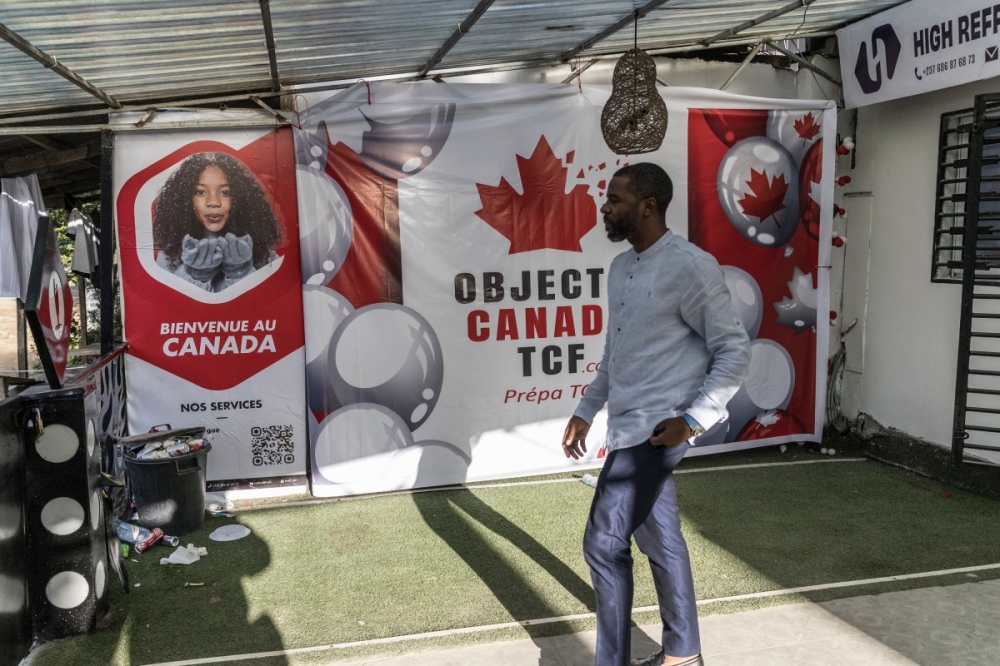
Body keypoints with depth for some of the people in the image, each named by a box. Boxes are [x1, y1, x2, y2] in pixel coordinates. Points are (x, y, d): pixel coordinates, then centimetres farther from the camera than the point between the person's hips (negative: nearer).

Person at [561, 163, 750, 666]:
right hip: (631, 426, 8)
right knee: (659, 539, 17)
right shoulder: (620, 268, 10)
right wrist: (585, 411, 15)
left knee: (604, 543, -5)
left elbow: (735, 350, -14)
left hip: (656, 428, -8)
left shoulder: (690, 267, -16)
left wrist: (692, 419, -20)